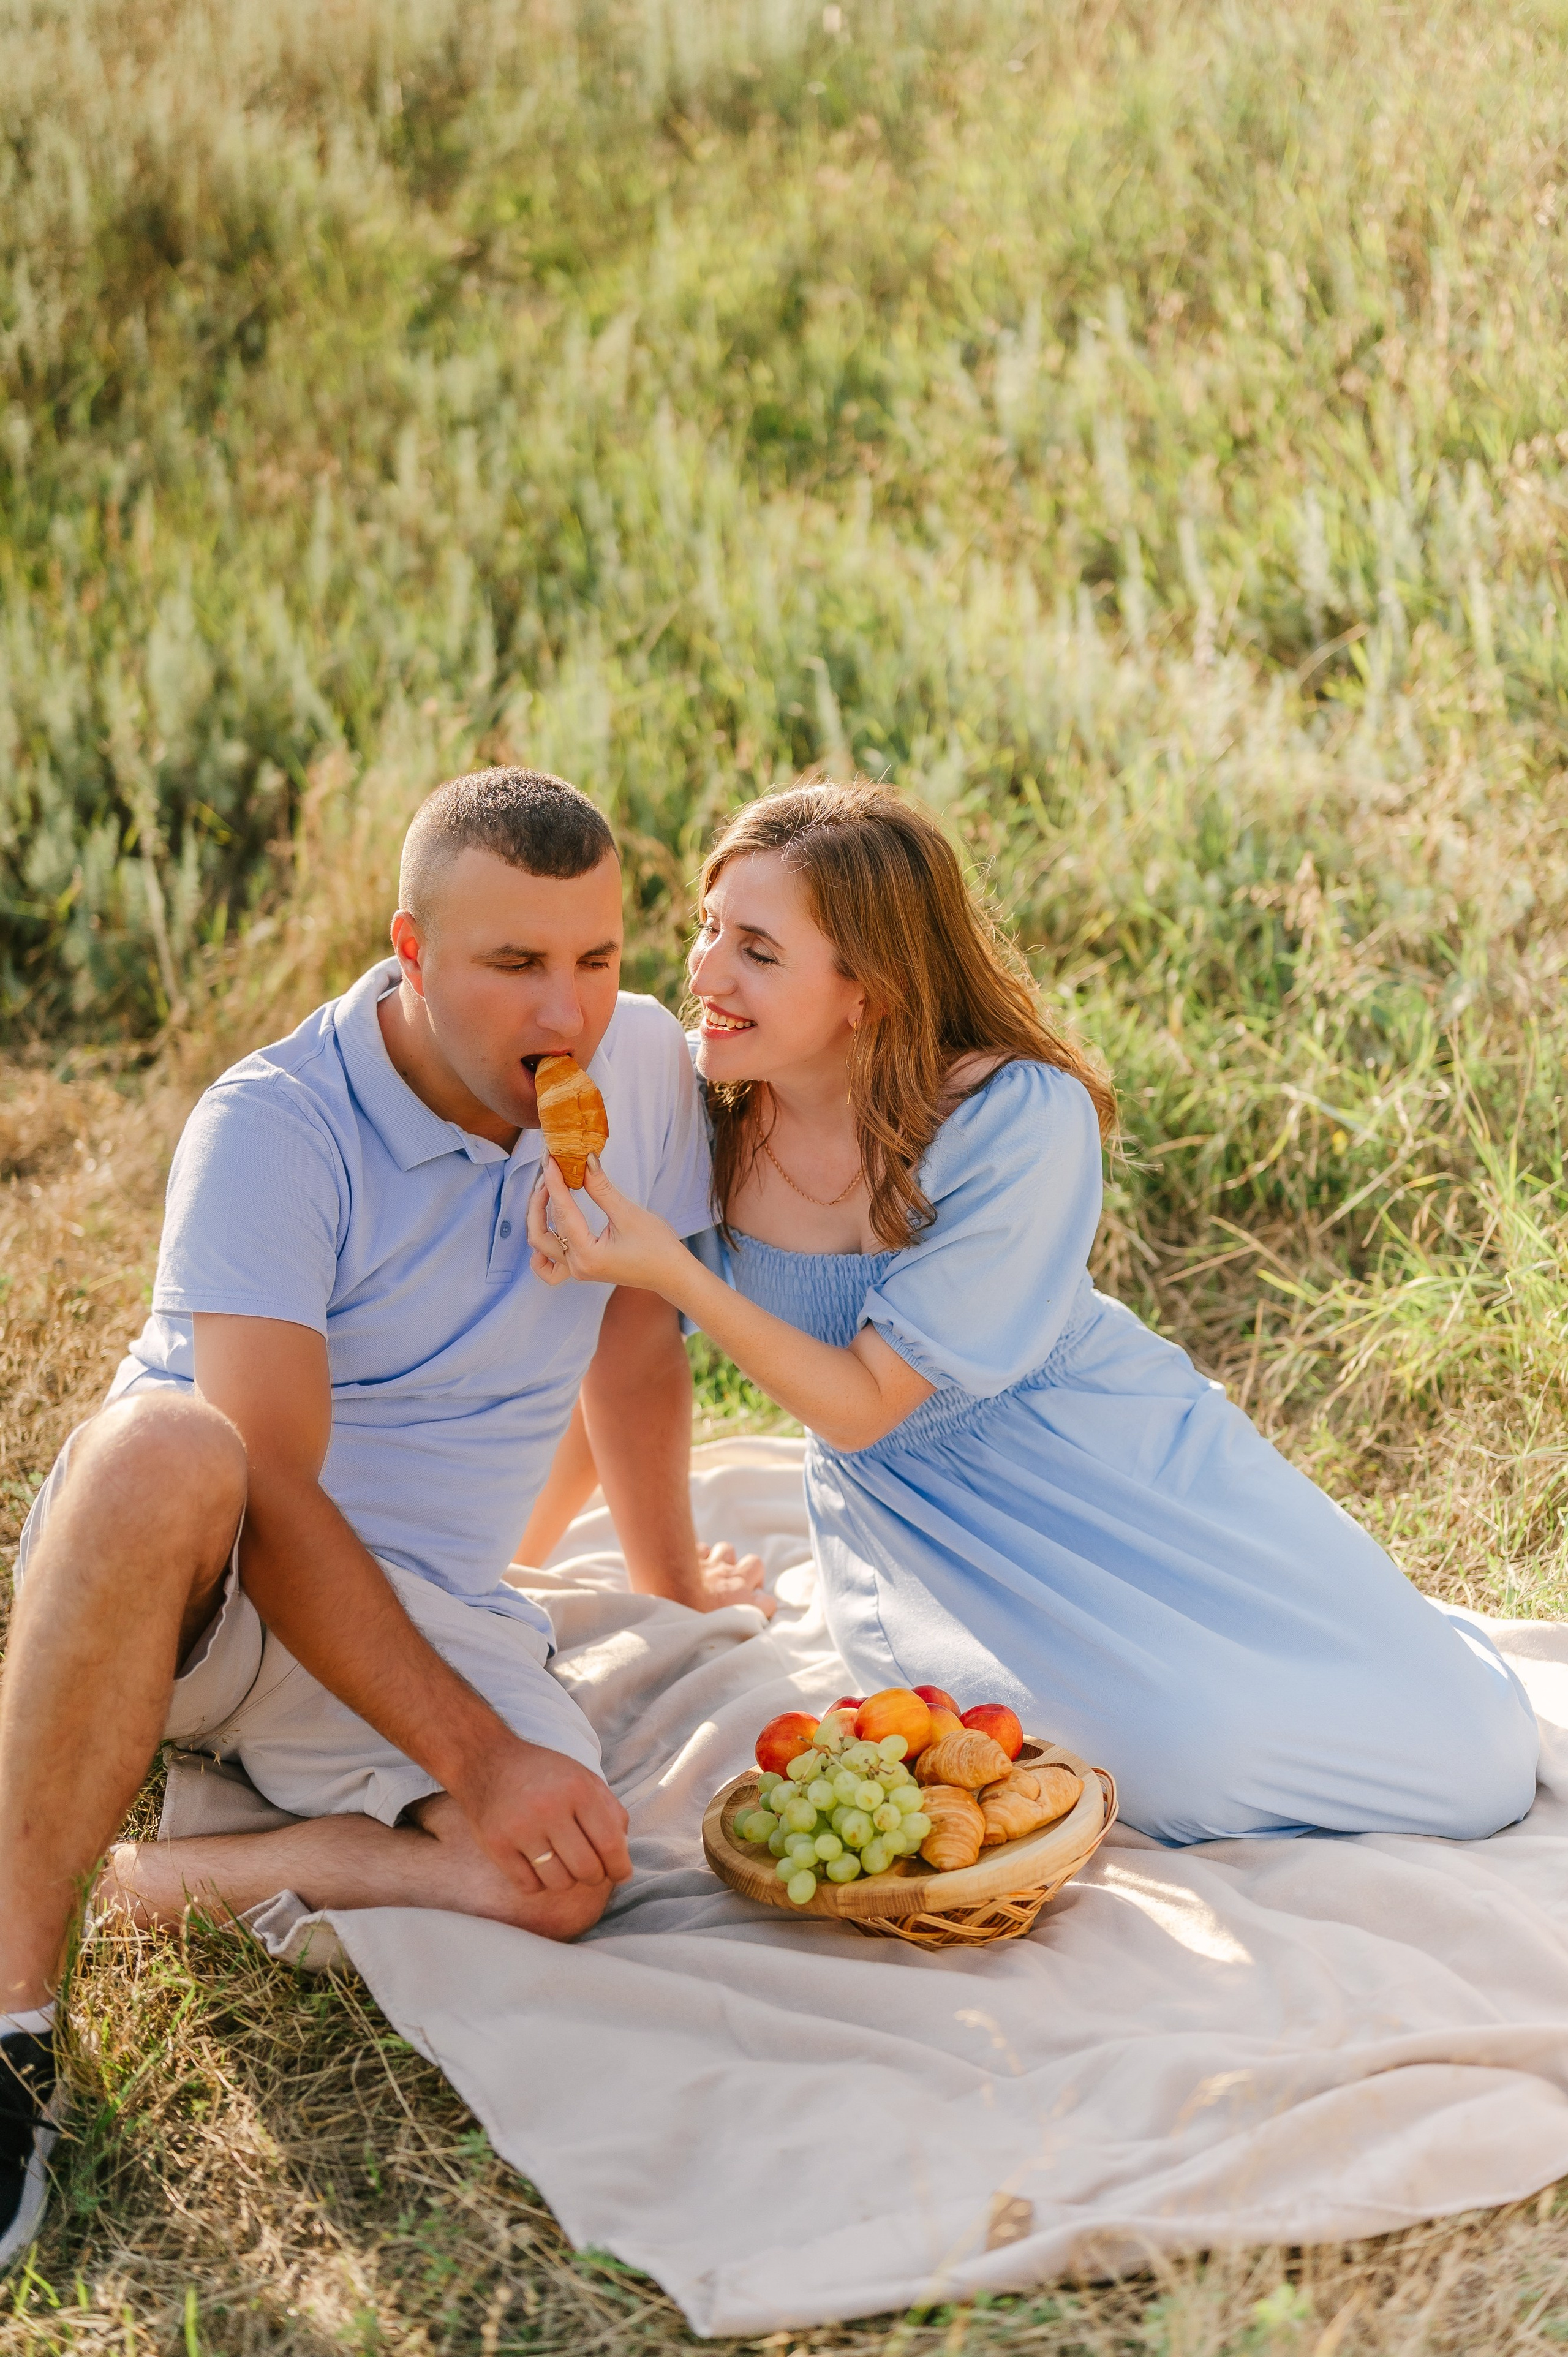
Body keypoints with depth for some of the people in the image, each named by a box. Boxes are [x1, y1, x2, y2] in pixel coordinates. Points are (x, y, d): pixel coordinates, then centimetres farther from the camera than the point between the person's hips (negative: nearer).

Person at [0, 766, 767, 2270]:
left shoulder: (642, 1065, -3)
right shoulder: (274, 1127, -18)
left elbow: (633, 1346, 14)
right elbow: (274, 1492, -24)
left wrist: (670, 1580, 26)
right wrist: (474, 1752, -28)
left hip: (431, 1609, 4)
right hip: (191, 1574, -4)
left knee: (565, 1874, -28)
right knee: (165, 1452, -41)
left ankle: (177, 1876, -8)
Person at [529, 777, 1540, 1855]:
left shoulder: (1019, 1121, -26)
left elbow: (865, 1400, -24)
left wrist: (673, 1272, -35)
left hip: (1106, 1458, -1)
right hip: (913, 1510, 2)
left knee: (1468, 1760, -7)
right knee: (1201, 1752, -24)